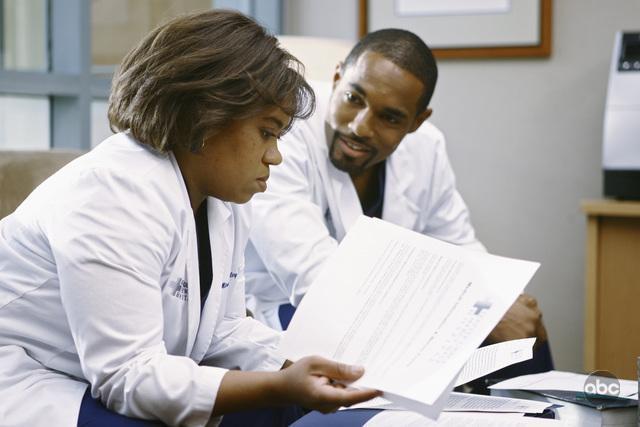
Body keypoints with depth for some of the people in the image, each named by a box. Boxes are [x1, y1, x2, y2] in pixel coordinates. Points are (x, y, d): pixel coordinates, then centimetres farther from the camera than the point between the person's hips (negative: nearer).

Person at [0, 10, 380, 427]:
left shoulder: (224, 204, 3)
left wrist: (296, 375, -11)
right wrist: (280, 388, -35)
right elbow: (129, 376, -29)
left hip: (107, 386, 8)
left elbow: (224, 332, 6)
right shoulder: (113, 194, -24)